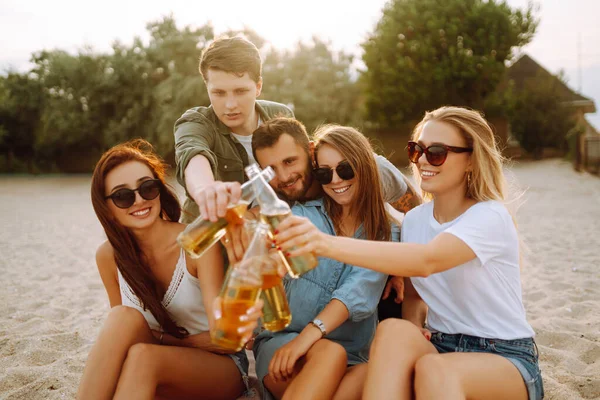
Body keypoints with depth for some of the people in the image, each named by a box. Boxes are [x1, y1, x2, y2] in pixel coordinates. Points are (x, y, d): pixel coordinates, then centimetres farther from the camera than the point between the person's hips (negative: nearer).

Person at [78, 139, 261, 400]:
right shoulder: (109, 256, -6)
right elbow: (123, 338, 0)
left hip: (219, 367, -3)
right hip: (152, 371, 3)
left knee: (142, 358, -34)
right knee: (123, 317, -28)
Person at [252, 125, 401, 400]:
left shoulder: (386, 234, 5)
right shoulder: (302, 215, 3)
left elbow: (360, 291, -12)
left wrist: (311, 333, -28)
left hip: (351, 358, 1)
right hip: (282, 342, -1)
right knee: (329, 353, -35)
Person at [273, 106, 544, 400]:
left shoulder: (490, 217, -17)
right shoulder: (414, 220, 4)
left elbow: (426, 261, -36)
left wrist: (328, 244, -48)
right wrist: (411, 341, -14)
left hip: (505, 358, -5)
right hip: (441, 347, 5)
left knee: (433, 368, -37)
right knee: (394, 331, -29)